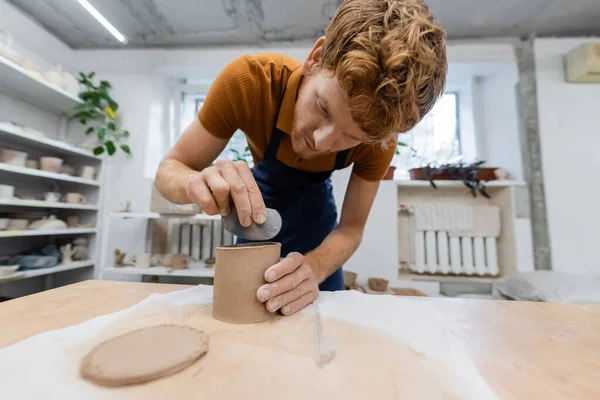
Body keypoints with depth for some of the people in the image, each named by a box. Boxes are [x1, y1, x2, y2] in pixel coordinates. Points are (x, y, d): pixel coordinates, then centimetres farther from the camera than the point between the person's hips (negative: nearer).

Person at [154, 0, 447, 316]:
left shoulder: (379, 138, -29)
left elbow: (351, 228, -22)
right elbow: (169, 170, -25)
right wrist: (196, 182, -48)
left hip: (314, 205, 1)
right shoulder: (248, 80, -33)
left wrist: (313, 267, -43)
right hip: (257, 198, 0)